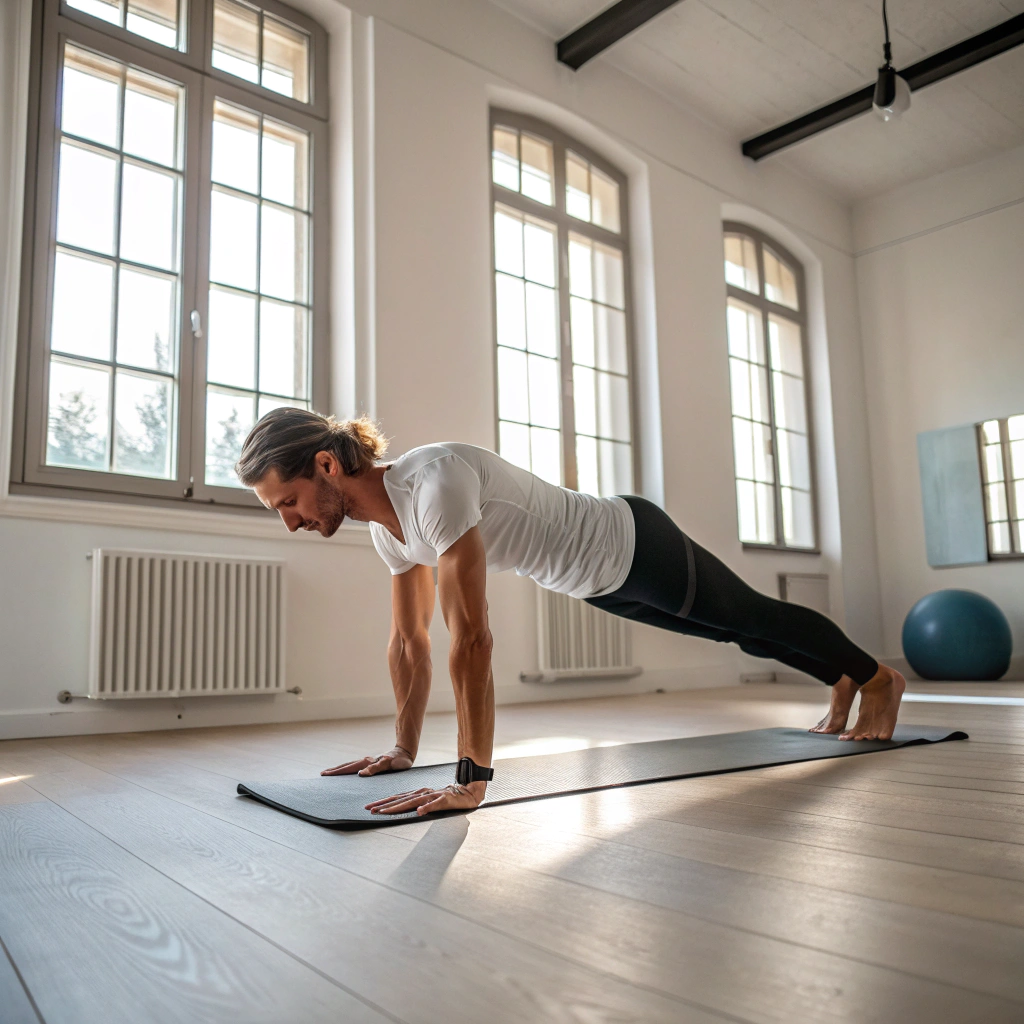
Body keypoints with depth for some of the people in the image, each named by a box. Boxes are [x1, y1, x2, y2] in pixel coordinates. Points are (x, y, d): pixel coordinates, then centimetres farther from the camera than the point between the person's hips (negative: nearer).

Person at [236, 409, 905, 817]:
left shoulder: (434, 483, -37)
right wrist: (404, 748, 4)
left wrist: (472, 779, -39)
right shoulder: (385, 523, -8)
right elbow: (410, 640, 0)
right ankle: (842, 683, 55)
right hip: (603, 583, 8)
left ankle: (877, 678, 46)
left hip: (639, 548, -8)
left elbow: (471, 637, -41)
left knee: (753, 617, 17)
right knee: (737, 631, 28)